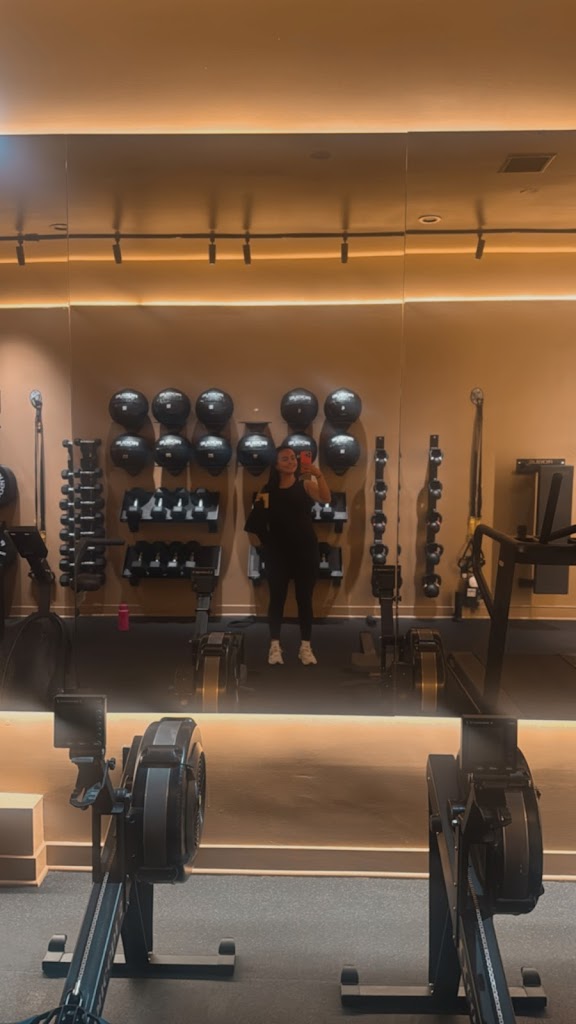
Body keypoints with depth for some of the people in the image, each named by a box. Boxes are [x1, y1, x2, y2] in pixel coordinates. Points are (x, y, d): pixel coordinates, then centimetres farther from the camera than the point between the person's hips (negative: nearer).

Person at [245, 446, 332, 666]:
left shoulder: (305, 485, -2)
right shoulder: (269, 490, 3)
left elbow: (326, 499, -21)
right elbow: (259, 522, 7)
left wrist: (318, 475, -34)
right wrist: (260, 505, -13)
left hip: (305, 549, -1)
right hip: (278, 551, 1)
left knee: (305, 598, 5)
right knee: (277, 597, 5)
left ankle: (306, 647, 13)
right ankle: (275, 646, 13)